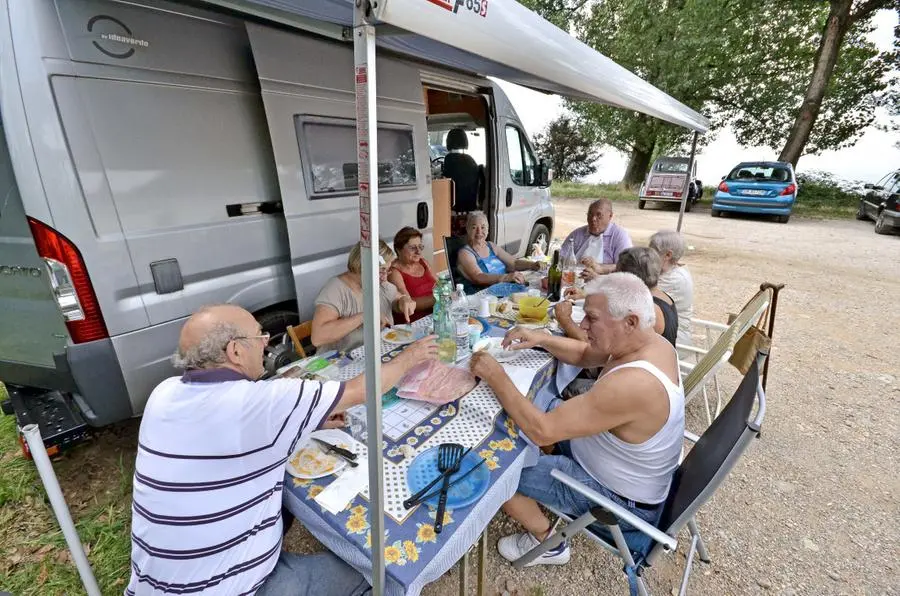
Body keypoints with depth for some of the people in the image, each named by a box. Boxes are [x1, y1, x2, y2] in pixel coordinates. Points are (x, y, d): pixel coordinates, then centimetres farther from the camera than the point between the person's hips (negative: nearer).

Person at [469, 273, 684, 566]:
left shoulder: (631, 385, -39)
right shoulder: (650, 341, -11)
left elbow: (541, 431, -36)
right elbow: (585, 354, 5)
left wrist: (496, 377, -27)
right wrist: (541, 339, -12)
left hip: (621, 498, -8)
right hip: (627, 469, 8)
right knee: (548, 407, 16)